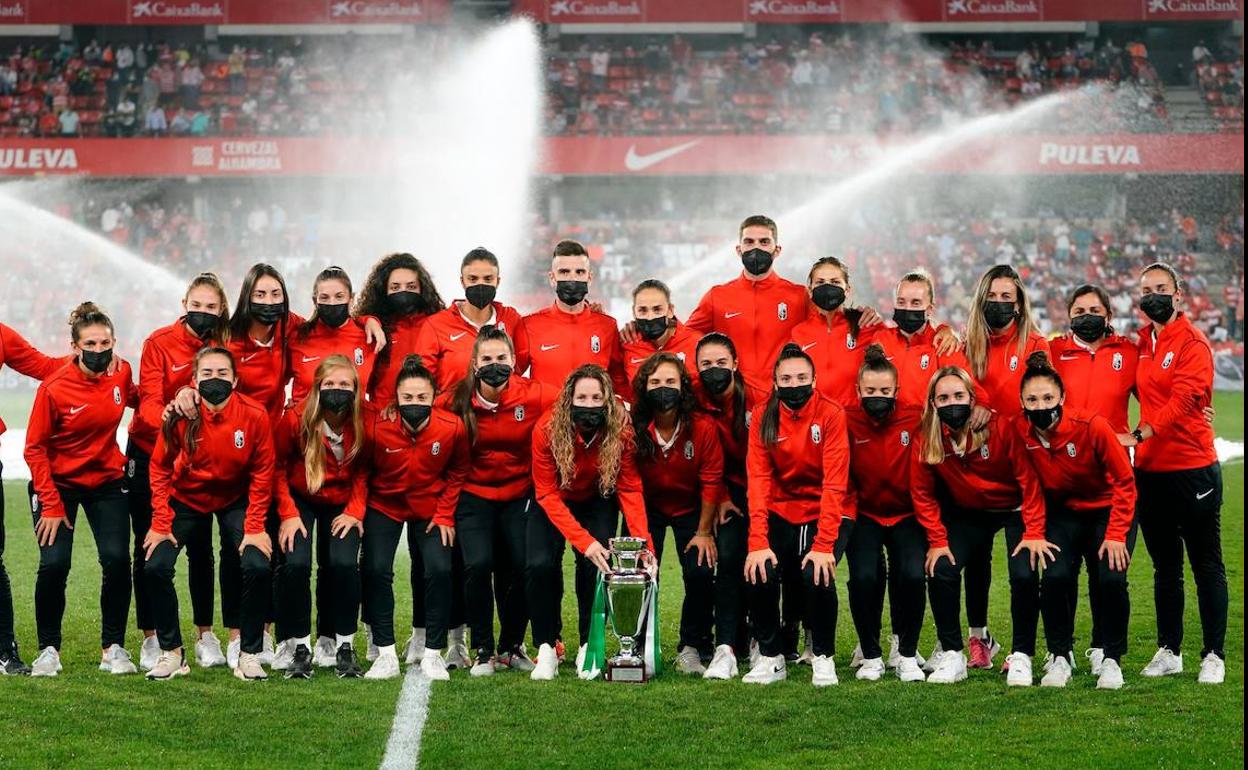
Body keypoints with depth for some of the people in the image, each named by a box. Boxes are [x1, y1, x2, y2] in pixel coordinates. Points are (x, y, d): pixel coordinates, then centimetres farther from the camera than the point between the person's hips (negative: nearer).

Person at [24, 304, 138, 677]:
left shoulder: (121, 372, -8)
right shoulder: (54, 388, -19)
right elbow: (35, 448, -11)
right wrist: (50, 505, -13)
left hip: (107, 481, 3)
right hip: (58, 484, -3)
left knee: (117, 559, -12)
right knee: (54, 563, -15)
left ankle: (113, 648, 2)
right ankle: (48, 649, 3)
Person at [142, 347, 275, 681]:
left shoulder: (254, 415, -22)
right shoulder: (180, 416, -22)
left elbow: (261, 474, -10)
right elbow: (160, 469, -9)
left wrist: (254, 527, -13)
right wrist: (160, 524, -12)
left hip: (235, 500, 0)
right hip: (185, 499, 0)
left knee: (258, 567, -19)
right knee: (156, 567, -15)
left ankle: (250, 655, -1)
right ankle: (171, 653, 4)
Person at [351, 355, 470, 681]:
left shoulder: (452, 427, -20)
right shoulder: (376, 424, -23)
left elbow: (457, 471, -1)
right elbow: (361, 470, -6)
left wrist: (445, 514, -5)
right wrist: (355, 510, -16)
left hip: (431, 507, 0)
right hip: (384, 505, 0)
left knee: (439, 570, -14)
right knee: (376, 569, -14)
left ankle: (433, 653, 0)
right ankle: (386, 654, -3)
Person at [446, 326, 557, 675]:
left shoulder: (533, 395, -12)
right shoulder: (457, 401, -12)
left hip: (519, 495, 1)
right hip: (474, 496, -1)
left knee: (522, 567, -5)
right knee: (478, 565, -17)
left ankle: (512, 647, 19)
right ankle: (483, 650, 1)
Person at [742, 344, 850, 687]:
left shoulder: (831, 414, -14)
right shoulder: (763, 420, -5)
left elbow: (834, 483, -19)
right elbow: (758, 481, -12)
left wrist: (824, 544, -27)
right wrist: (758, 542, -24)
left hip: (826, 513, -2)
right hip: (781, 513, 3)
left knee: (816, 575, -26)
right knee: (761, 573, -22)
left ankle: (823, 656, -3)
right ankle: (770, 657, -2)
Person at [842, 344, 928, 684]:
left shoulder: (915, 419, -12)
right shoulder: (847, 421, -12)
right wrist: (848, 514, -11)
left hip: (906, 514, 0)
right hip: (864, 515, 0)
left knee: (912, 575, -22)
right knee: (864, 577, -21)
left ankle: (907, 654, -1)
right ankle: (871, 655, 0)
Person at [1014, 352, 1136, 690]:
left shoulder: (1092, 426, -26)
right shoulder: (1019, 431, -18)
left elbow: (1125, 482, -16)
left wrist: (1116, 535, -19)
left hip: (1109, 511, -2)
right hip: (1063, 514, 2)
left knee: (1111, 579, -22)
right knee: (1054, 577, -21)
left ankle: (1111, 659, -1)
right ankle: (1060, 657, 0)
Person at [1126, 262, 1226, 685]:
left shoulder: (1192, 342, -9)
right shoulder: (1140, 344, 11)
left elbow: (1183, 400, -20)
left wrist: (1138, 435, -27)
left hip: (1193, 469, -7)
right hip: (1150, 471, 7)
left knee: (1206, 566, 1)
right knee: (1165, 567, 14)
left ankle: (1214, 656, 6)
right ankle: (1169, 652, 22)